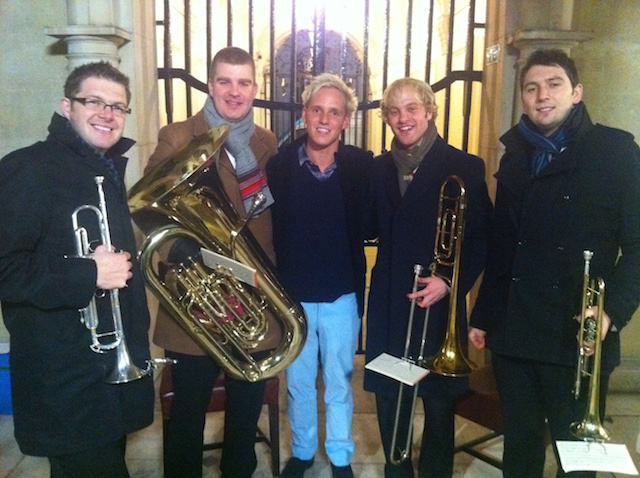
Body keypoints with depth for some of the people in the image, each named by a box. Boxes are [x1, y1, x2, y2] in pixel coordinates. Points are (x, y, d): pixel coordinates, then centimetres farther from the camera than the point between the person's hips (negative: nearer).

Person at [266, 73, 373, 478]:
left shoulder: (361, 165, -8)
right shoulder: (280, 164, -6)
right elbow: (268, 230, -5)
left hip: (342, 296, -1)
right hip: (292, 296, 1)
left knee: (340, 383, 16)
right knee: (298, 382, 18)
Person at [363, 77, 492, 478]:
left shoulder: (463, 167, -4)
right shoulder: (380, 168, 8)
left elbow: (481, 237, -7)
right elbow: (373, 230, 12)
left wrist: (450, 280, -17)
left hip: (438, 303, -3)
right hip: (388, 302, 3)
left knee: (439, 400, 11)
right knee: (388, 396, 11)